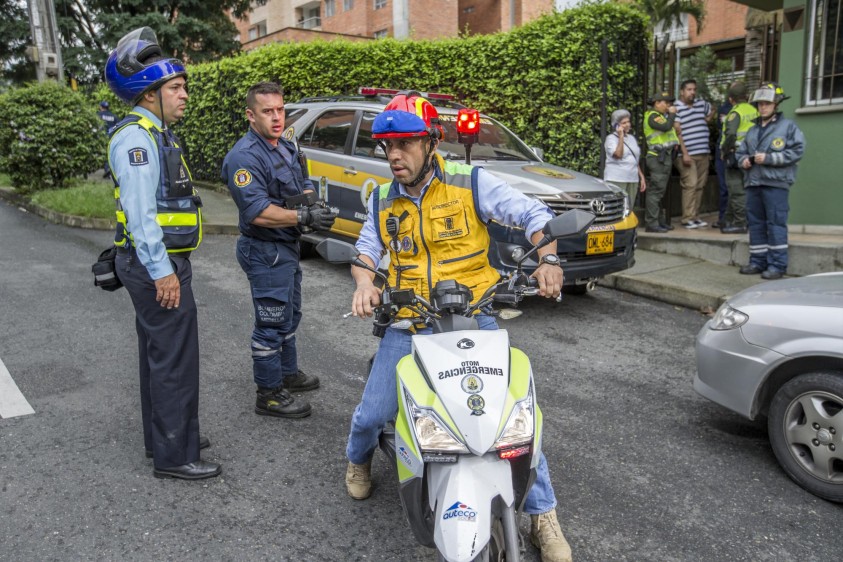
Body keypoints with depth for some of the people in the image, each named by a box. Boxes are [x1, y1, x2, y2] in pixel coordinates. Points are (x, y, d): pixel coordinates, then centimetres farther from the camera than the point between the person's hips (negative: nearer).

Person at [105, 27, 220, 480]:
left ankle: (164, 436, 32)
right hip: (157, 264, -11)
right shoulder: (137, 137, -16)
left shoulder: (155, 133, 17)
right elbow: (139, 211, -23)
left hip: (158, 261, 11)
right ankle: (173, 456, 6)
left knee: (158, 354, 18)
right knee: (175, 360, -5)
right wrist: (162, 271, -24)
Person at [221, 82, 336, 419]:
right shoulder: (244, 156, -20)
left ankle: (288, 373, 39)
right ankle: (269, 395, 11)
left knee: (289, 316, 22)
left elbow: (304, 185, 16)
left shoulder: (286, 148, 11)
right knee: (271, 324, -2)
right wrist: (304, 217, -29)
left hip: (287, 247, 10)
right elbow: (257, 212, -29)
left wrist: (316, 206, -5)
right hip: (265, 252, -10)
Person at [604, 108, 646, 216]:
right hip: (616, 180, -7)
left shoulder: (632, 138, 18)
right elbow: (618, 154, -18)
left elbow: (636, 160, 22)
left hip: (633, 180, 7)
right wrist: (621, 136, -14)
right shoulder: (611, 138, -2)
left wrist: (642, 177, 18)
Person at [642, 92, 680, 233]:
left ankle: (655, 221, 17)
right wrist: (672, 114, -10)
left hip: (665, 156, 10)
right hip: (658, 157, -10)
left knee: (659, 191, 12)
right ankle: (651, 224, -13)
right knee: (655, 191, -12)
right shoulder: (652, 116, -10)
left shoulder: (662, 115, 22)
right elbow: (666, 127, -24)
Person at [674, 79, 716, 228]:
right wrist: (684, 153, -17)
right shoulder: (676, 108, -6)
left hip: (703, 153, 7)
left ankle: (695, 217, 14)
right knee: (690, 185, -13)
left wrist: (708, 119, 18)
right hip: (687, 154, -7)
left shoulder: (701, 103, 15)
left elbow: (713, 109, 39)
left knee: (700, 185, 7)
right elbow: (677, 133, -12)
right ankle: (687, 219, -10)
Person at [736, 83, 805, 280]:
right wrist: (744, 160, 3)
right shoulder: (752, 131, 21)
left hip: (775, 183, -6)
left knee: (776, 223, -7)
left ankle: (777, 264, -3)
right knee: (755, 223, 9)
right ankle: (757, 262, 16)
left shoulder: (788, 126, 2)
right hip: (753, 182, 7)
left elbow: (797, 151, -9)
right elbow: (740, 151, 26)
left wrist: (768, 158, -14)